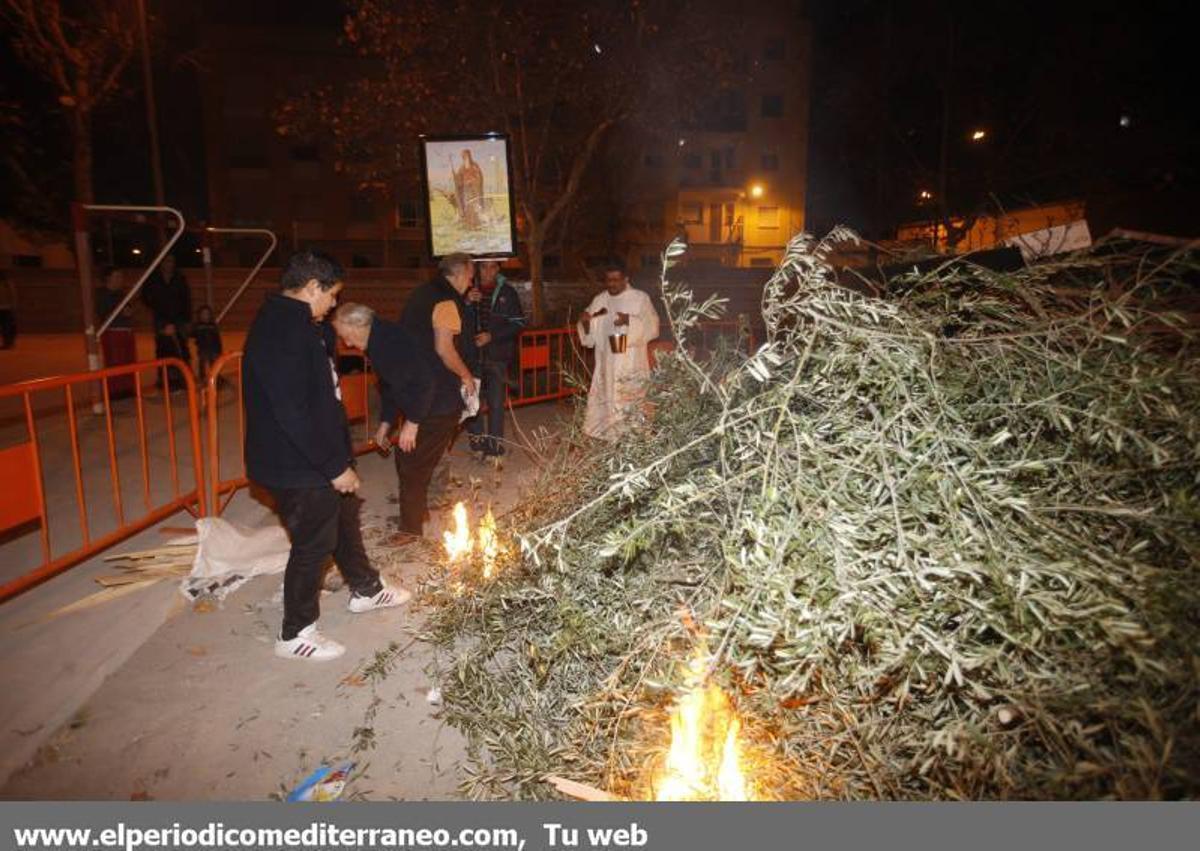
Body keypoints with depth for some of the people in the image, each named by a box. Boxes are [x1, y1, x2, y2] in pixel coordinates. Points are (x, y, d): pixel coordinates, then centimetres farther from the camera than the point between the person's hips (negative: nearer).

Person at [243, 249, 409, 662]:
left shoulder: (290, 323, 10)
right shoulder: (282, 333, -24)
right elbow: (292, 413, -30)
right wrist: (335, 466, -24)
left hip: (315, 461, 11)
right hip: (297, 468, -11)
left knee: (344, 518, 23)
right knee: (313, 543, 3)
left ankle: (365, 589, 44)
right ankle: (296, 634, 22)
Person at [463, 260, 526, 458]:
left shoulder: (507, 292, 1)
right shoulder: (469, 291, 6)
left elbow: (518, 323, -2)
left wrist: (492, 336, -13)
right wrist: (468, 303, -12)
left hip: (497, 355, -2)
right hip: (472, 355, 2)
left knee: (496, 403, -1)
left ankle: (494, 447, 8)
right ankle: (477, 443, 21)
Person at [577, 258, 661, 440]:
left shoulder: (641, 298, 0)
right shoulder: (599, 301, 10)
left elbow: (652, 327, -7)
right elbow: (591, 336, 11)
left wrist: (630, 320, -20)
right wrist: (585, 322, -10)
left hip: (632, 365, -4)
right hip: (606, 365, 4)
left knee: (632, 404, -6)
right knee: (606, 403, 4)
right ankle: (608, 438, 14)